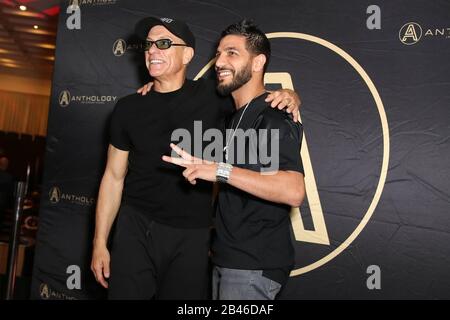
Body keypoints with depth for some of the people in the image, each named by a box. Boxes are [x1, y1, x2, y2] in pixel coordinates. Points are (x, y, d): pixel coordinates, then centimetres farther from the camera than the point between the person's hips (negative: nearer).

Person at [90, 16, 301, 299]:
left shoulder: (211, 95, -3)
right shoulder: (129, 107, 1)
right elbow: (114, 177, 5)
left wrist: (286, 95, -14)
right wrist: (100, 242, 3)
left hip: (192, 235, 0)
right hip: (135, 228, 1)